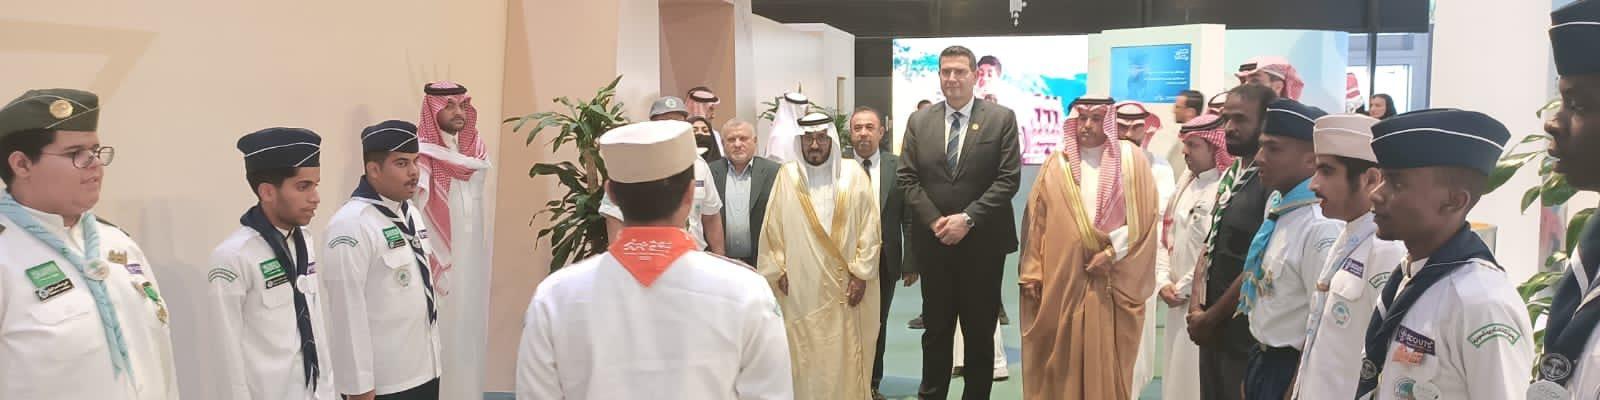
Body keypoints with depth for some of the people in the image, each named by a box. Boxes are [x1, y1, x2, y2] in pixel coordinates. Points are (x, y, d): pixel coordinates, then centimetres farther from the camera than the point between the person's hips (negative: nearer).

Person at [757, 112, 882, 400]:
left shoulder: (854, 175, 1)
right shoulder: (787, 176, 2)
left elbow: (869, 228, 1)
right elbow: (772, 227, 6)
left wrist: (861, 273, -4)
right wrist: (778, 271, 2)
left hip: (843, 285, 0)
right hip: (800, 286, 0)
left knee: (844, 356, 5)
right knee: (804, 357, 2)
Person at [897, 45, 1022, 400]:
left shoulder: (1001, 119, -2)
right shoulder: (918, 121, 6)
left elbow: (1009, 179, -7)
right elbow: (907, 178, 3)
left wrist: (968, 219, -15)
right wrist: (934, 221, -10)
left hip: (983, 243, -2)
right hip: (933, 242, 2)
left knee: (980, 331, 9)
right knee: (936, 329, 11)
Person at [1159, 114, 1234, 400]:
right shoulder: (1187, 183, 10)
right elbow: (1166, 237, 10)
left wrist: (1185, 288, -11)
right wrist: (1164, 281, -2)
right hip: (1178, 299, 8)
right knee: (1177, 372, 16)